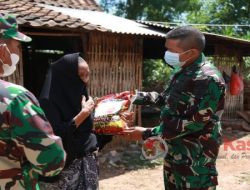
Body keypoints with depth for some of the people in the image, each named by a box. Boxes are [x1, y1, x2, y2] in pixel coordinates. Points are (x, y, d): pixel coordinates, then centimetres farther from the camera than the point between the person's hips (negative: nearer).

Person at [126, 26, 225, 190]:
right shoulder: (182, 71, 5)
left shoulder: (208, 79, -24)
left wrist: (147, 133, -23)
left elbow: (194, 123, -26)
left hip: (195, 158, -9)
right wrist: (137, 97, 10)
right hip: (174, 150, 9)